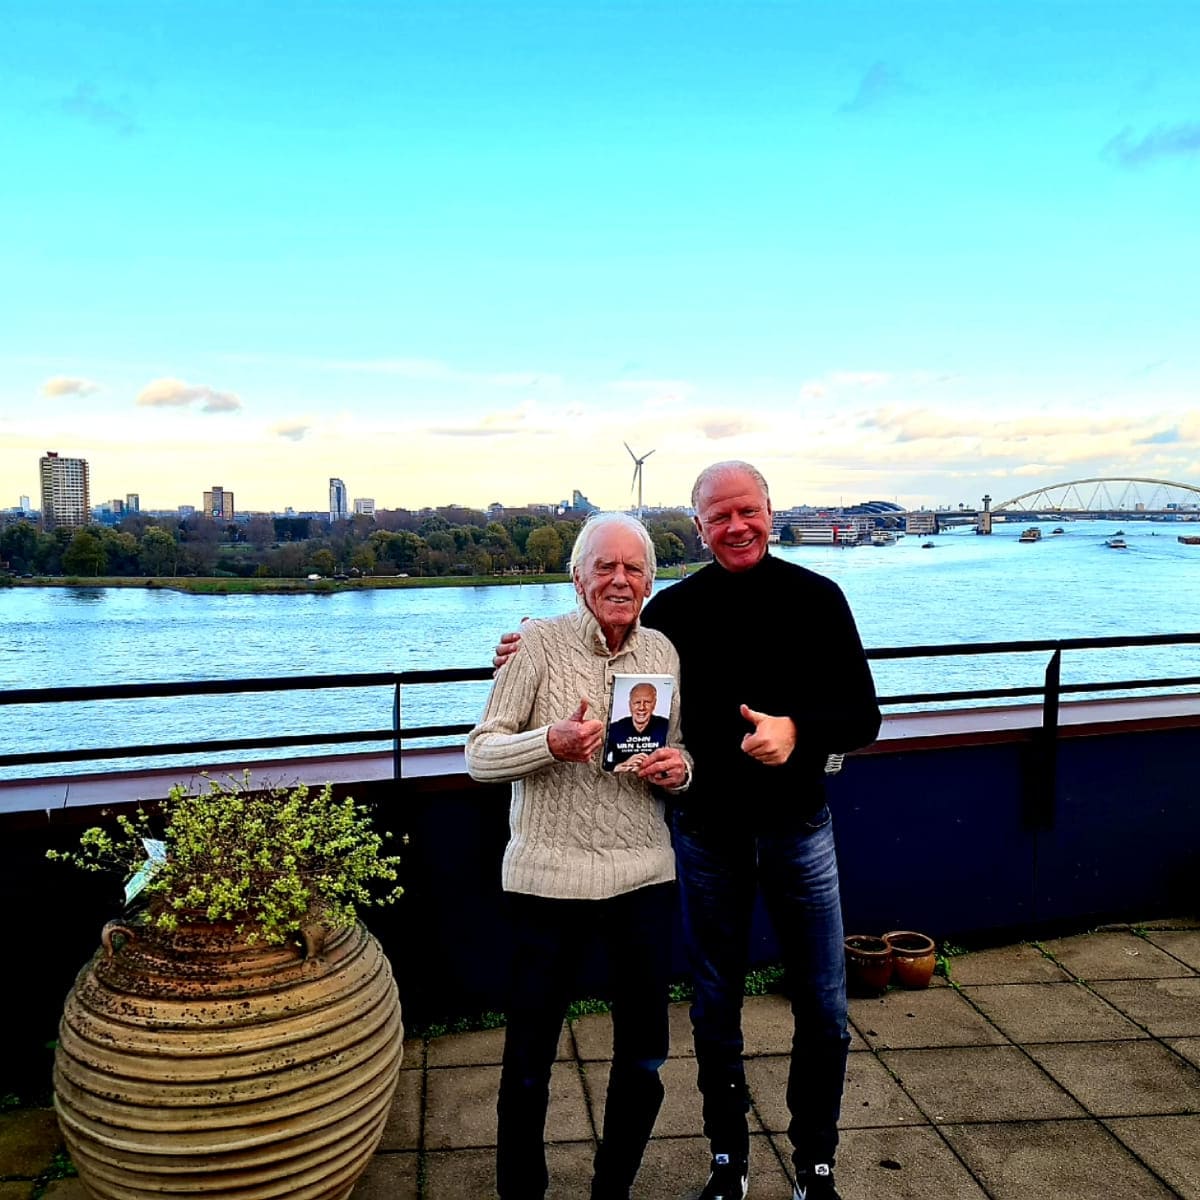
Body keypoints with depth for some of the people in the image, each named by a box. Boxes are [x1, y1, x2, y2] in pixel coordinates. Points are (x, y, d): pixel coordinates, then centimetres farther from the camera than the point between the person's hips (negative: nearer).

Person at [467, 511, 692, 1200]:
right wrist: (551, 742, -27)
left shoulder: (665, 653, 5)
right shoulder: (540, 644, -7)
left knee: (644, 1057, 16)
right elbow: (480, 757, -9)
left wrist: (680, 769, -9)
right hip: (550, 876, -3)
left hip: (644, 877, 4)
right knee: (529, 1059, 11)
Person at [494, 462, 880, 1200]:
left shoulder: (816, 598, -6)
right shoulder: (674, 610, -4)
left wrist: (798, 731, -27)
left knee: (824, 1012, 10)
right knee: (715, 1008, 14)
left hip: (798, 829, 0)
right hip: (707, 835, 1)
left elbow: (863, 716, -7)